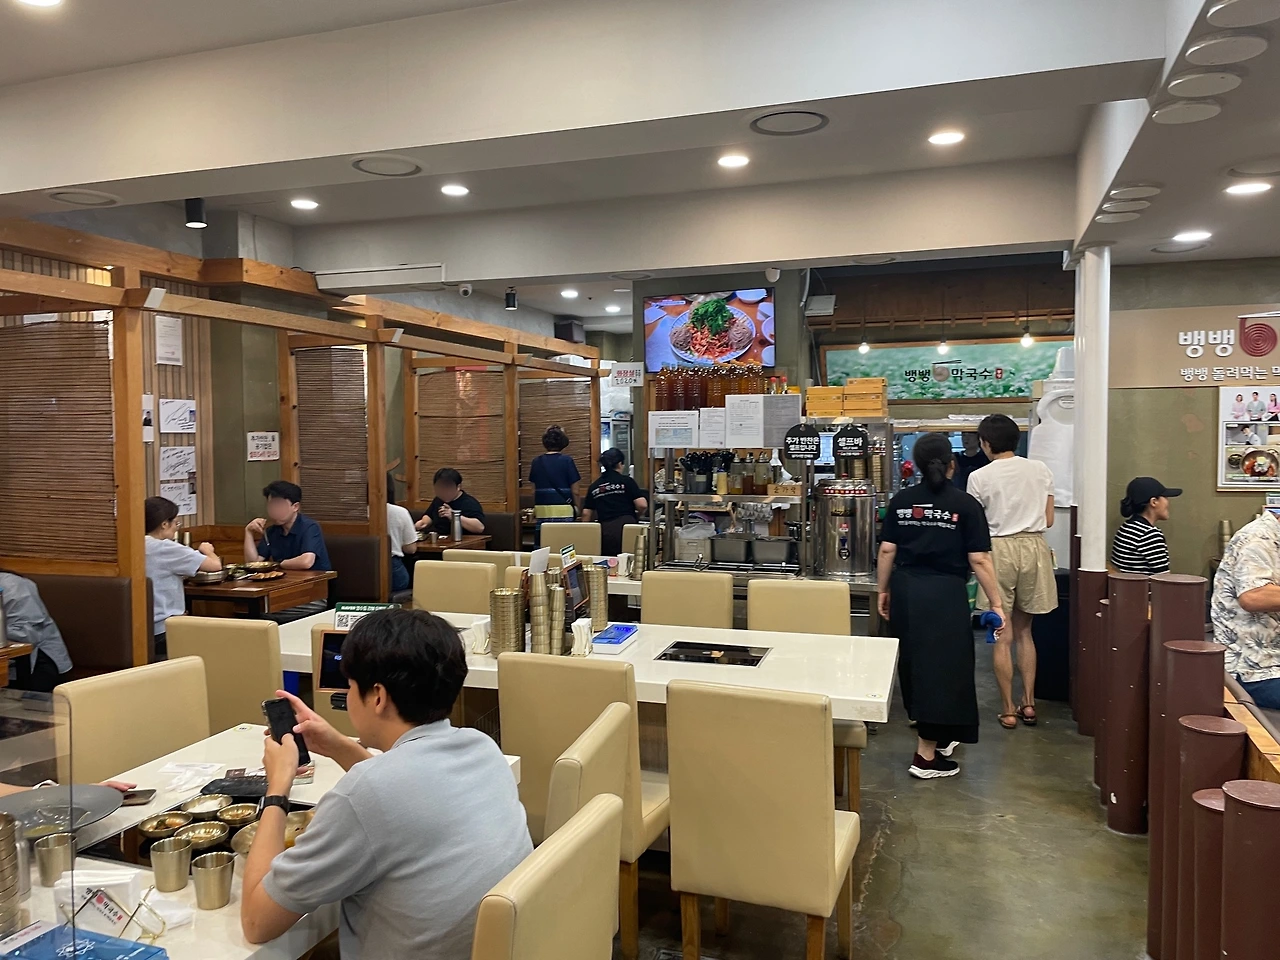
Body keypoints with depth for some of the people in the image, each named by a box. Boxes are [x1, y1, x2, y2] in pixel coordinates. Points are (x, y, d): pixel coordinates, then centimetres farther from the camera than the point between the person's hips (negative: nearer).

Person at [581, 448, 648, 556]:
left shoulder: (594, 486, 13)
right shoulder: (627, 481, 1)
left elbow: (586, 514, 12)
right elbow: (642, 505, -6)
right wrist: (636, 516, 14)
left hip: (605, 532, 3)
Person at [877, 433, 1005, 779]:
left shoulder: (901, 501, 4)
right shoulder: (965, 504, -6)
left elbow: (887, 551, 4)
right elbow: (979, 560, -8)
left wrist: (884, 591, 16)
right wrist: (996, 603, -2)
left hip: (905, 589, 5)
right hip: (945, 592, -5)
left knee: (915, 662, 18)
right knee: (942, 665, 2)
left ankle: (938, 734, 36)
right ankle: (926, 756, 5)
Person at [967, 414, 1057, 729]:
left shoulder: (980, 477, -9)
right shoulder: (1040, 470, 2)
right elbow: (1048, 521, 6)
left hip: (999, 550, -4)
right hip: (1033, 548, 4)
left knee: (1002, 636, 5)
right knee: (1024, 631, 17)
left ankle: (1008, 710, 10)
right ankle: (1028, 703, 19)